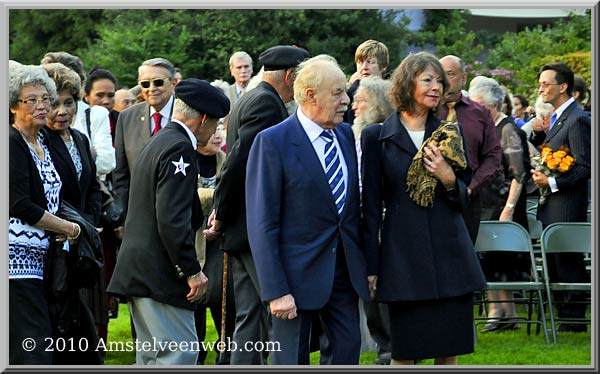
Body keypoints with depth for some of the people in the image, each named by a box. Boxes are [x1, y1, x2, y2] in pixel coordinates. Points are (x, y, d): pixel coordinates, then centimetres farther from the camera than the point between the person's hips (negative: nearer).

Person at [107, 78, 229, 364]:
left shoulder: (157, 144, 18)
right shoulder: (179, 149, -15)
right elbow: (172, 219, -22)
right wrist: (192, 271, -18)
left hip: (138, 273, 11)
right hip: (160, 275, -11)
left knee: (153, 356, 13)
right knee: (180, 353, -11)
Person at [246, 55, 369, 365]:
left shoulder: (346, 136, 8)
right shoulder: (272, 142, -12)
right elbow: (262, 224, -14)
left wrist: (366, 266, 9)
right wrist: (275, 291, -19)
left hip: (345, 268, 6)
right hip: (299, 270, -6)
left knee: (346, 350, 8)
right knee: (291, 361, 2)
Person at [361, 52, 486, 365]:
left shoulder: (449, 133, 9)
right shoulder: (377, 137, 1)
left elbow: (464, 198, 15)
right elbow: (371, 206, 2)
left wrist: (448, 178, -8)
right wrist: (371, 268, -1)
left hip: (450, 254, 3)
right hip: (403, 254, -3)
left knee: (449, 352, 4)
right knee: (404, 354, 0)